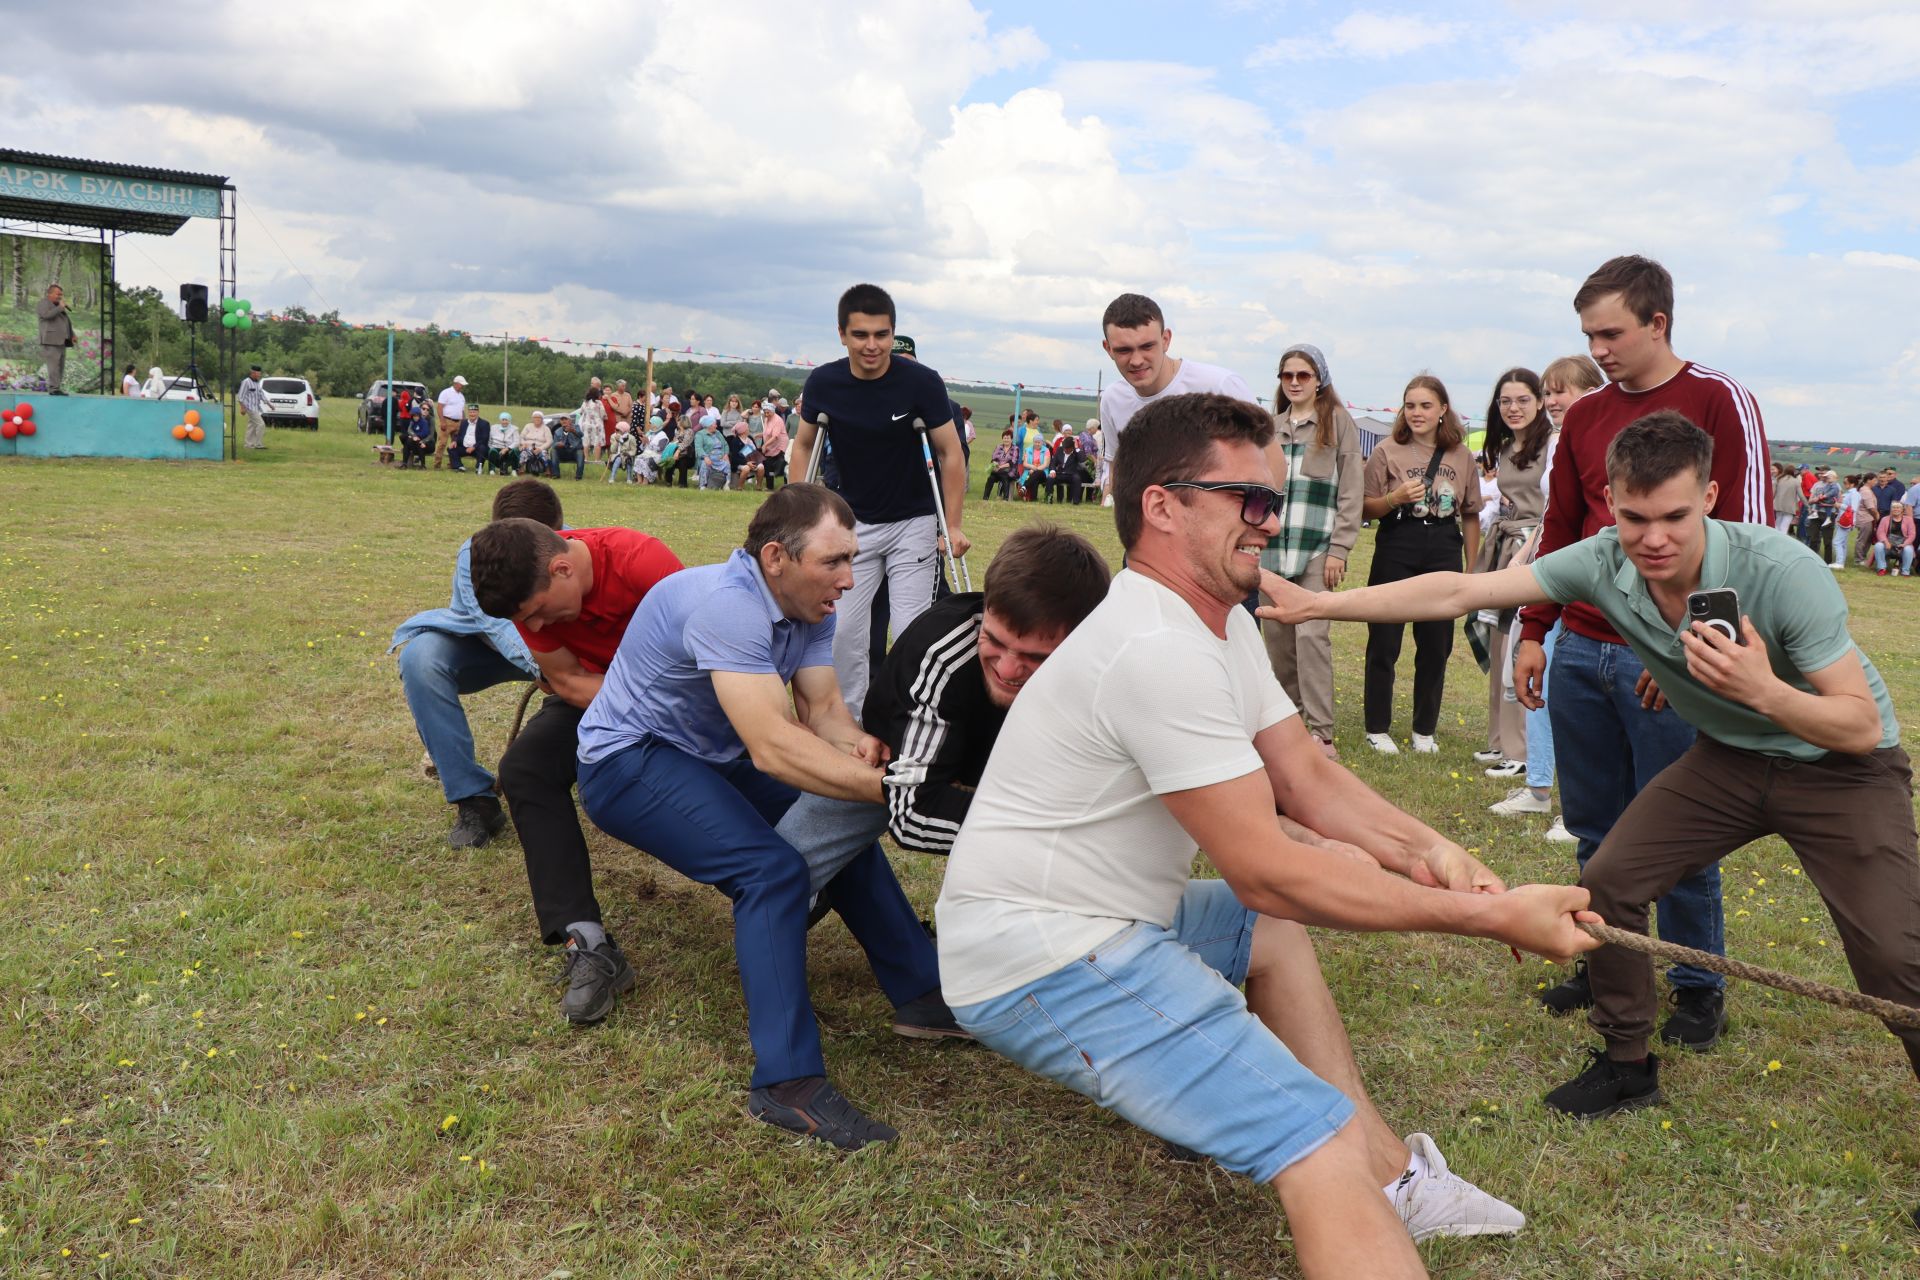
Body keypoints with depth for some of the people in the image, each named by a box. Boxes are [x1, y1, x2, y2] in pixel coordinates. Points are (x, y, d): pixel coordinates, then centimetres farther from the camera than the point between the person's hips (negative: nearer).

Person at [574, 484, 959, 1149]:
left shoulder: (811, 608, -3)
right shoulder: (726, 603, -32)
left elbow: (822, 707, -10)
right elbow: (772, 747, -40)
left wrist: (863, 745, -32)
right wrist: (887, 785, -41)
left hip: (711, 757, 10)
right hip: (628, 761, -9)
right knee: (771, 867, -27)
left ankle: (922, 993, 17)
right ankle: (787, 1082, -24)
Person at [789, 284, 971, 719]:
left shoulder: (922, 382, -16)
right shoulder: (823, 383, -8)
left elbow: (950, 454, -8)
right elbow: (804, 446, 7)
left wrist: (953, 527, -13)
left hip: (913, 523, -2)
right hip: (852, 523, 3)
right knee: (843, 633, 0)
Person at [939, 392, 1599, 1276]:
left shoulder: (1224, 623, 9)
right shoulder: (1161, 649, -24)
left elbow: (1305, 777, 8)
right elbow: (1266, 872, -23)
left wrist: (1418, 848, -11)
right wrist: (1490, 917, -19)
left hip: (1107, 916, 11)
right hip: (1045, 963, -11)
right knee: (1326, 1151, -19)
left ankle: (1389, 1173, 20)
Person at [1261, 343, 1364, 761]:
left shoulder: (1338, 421, 2)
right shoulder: (1272, 426, 16)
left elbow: (1351, 490, -2)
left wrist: (1339, 548, -9)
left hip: (1317, 544, -5)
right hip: (1273, 544, 5)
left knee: (1311, 633, -11)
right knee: (1276, 633, 5)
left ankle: (1320, 731, -7)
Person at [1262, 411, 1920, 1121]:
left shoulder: (1786, 574, -31)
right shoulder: (1604, 562, -19)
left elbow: (1861, 726, -26)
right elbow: (1459, 591, -18)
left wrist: (1765, 692, -46)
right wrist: (1317, 603, -23)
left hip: (1843, 767, -4)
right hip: (1727, 755, 4)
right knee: (1607, 882, -6)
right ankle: (1627, 1062, 15)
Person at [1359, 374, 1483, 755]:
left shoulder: (1461, 457, 6)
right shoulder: (1388, 451, -1)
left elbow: (1471, 515, 12)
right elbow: (1366, 508, 0)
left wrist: (1473, 568, 9)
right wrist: (1396, 498, -19)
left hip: (1444, 554, 3)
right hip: (1396, 552, -2)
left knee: (1436, 646, 8)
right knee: (1384, 642, 1)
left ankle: (1425, 730, 22)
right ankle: (1377, 728, 13)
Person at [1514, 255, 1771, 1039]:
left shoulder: (1719, 402, -4)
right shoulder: (1584, 417, 12)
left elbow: (1747, 536, -9)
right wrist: (1534, 633, 11)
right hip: (1581, 651, 5)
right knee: (1594, 824, 12)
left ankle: (1698, 990, 19)